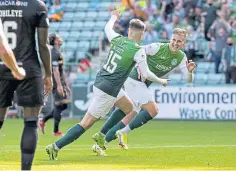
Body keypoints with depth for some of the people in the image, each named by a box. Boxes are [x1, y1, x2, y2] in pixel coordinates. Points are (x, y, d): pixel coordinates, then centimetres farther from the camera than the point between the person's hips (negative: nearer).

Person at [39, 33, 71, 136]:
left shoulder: (58, 53, 19)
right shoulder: (54, 53, -12)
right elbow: (55, 70, -20)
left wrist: (66, 85, 24)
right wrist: (59, 85, -24)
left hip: (60, 83, 10)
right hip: (57, 83, -10)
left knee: (63, 106, 12)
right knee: (59, 106, -5)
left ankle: (43, 121, 15)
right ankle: (56, 131, 1)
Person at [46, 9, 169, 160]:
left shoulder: (117, 39, 3)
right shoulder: (138, 50, -15)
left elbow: (107, 28, 25)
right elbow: (146, 73, -11)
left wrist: (114, 17, 46)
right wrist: (161, 81, 8)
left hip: (100, 81, 8)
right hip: (108, 90, -8)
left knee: (128, 107, 25)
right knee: (86, 123, -5)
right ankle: (56, 147, -7)